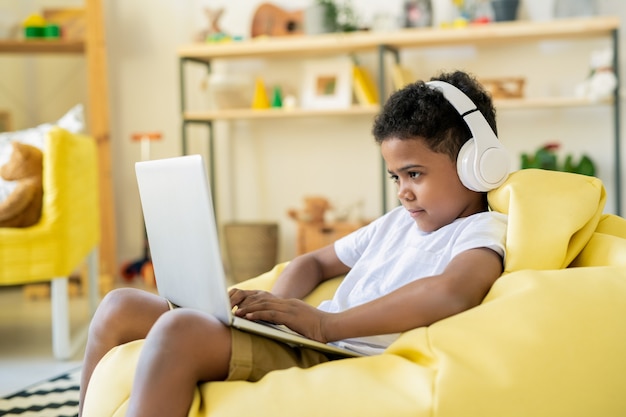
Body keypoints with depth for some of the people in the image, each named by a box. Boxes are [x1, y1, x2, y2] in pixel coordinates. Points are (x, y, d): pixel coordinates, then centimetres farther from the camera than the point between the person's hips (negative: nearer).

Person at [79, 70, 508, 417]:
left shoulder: (484, 230, -1)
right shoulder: (396, 222, 26)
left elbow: (453, 292, -25)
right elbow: (315, 262, 32)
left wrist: (327, 323, -25)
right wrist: (276, 309, 7)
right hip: (295, 342, 9)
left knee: (178, 331, -33)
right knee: (120, 308, 4)